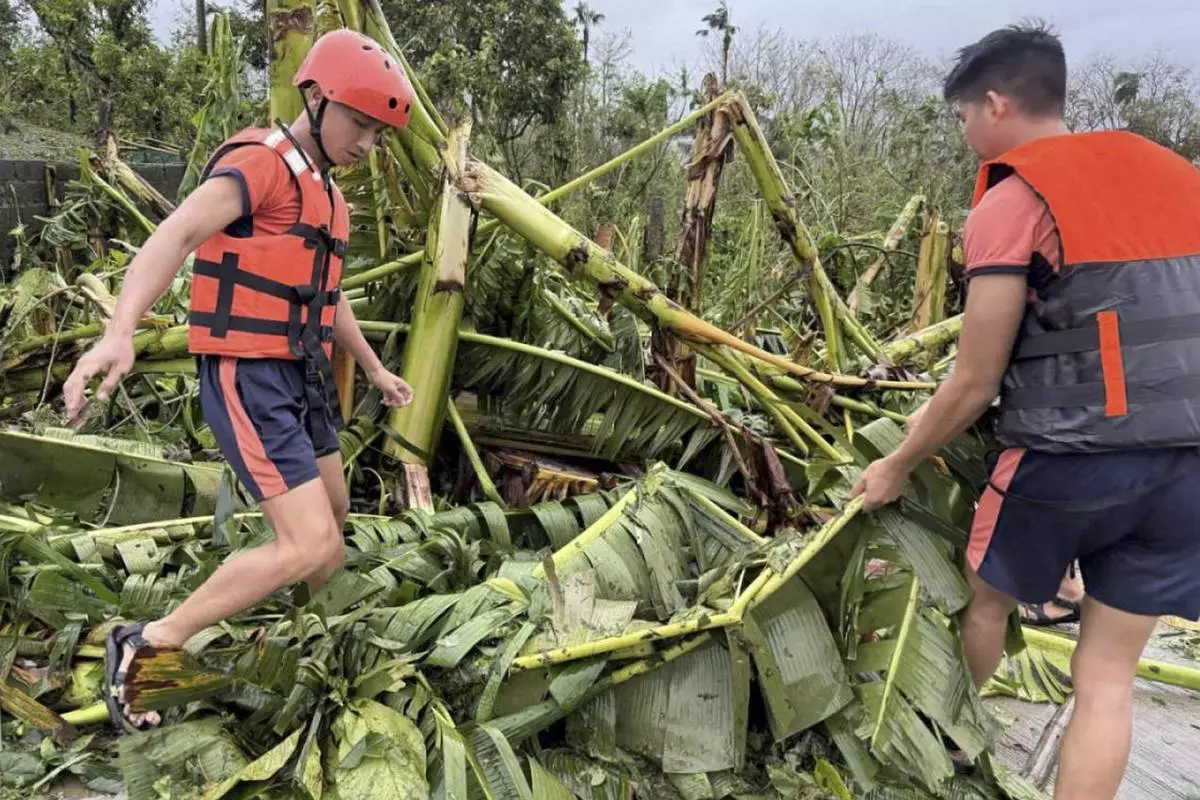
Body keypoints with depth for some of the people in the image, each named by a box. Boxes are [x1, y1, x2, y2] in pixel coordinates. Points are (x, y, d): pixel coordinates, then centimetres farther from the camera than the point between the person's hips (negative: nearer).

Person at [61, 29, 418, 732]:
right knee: (312, 546, -15)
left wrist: (375, 369, 31)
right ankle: (148, 645, 0)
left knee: (334, 514, 20)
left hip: (303, 375, 10)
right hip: (249, 379, -10)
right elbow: (176, 235, -29)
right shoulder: (261, 161, -13)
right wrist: (120, 332, -45)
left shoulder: (325, 192, 16)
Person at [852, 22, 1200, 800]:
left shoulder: (1010, 205, -8)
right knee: (1108, 672, 12)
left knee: (986, 601, 21)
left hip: (1070, 462, -5)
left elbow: (974, 385, -8)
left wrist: (897, 465, 5)